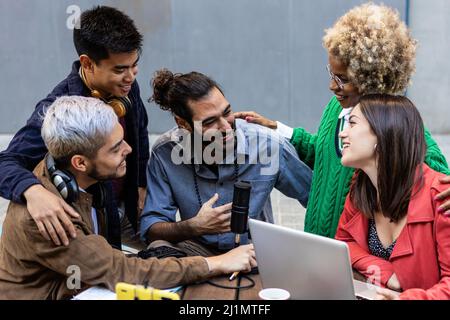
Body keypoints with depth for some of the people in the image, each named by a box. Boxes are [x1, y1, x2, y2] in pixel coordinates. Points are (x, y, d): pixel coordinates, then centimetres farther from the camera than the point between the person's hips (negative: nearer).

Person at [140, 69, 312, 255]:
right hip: (198, 250, 0)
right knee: (159, 248, -29)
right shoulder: (165, 153, -14)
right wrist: (194, 226, -28)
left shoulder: (269, 145, -16)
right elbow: (150, 228, -10)